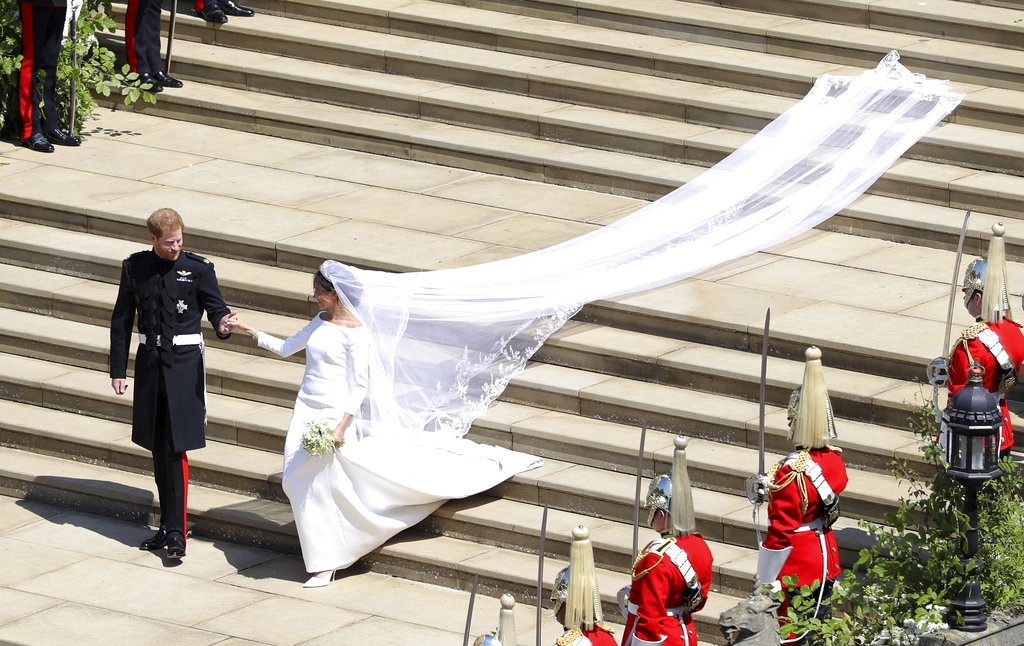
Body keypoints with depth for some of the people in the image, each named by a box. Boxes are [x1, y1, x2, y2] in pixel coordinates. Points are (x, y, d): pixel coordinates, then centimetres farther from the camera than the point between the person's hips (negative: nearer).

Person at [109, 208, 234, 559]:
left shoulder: (198, 268, -4)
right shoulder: (135, 267, 3)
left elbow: (216, 307, -2)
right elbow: (121, 320, 9)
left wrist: (222, 325, -27)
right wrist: (118, 369, 7)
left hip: (184, 364, -4)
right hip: (149, 360, 4)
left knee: (175, 448, -9)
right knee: (158, 448, 10)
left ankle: (177, 532, -8)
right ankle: (167, 526, 21)